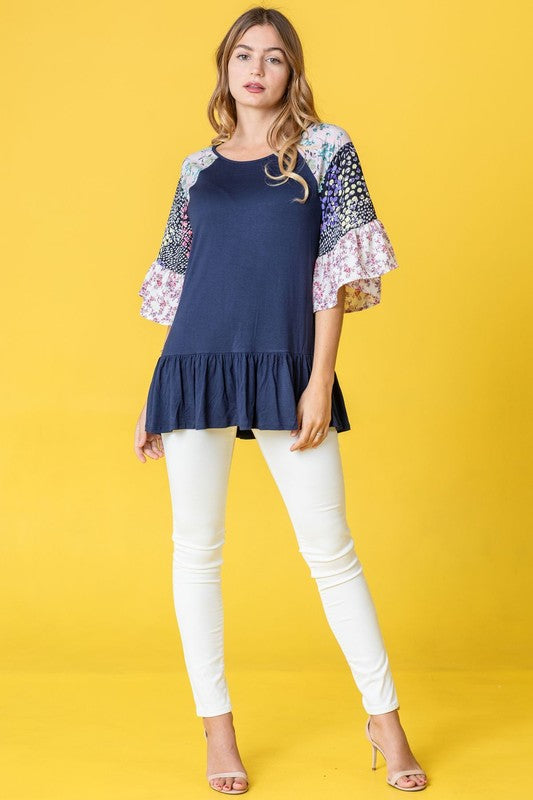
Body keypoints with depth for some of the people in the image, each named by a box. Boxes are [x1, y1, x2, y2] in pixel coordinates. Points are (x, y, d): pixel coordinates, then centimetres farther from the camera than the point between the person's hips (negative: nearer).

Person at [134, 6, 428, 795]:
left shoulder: (326, 149, 6)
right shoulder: (197, 168, 13)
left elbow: (335, 274, 0)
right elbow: (178, 285, 15)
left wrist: (320, 381, -9)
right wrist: (152, 401, 13)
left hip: (286, 370, -2)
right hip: (195, 368, 3)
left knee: (331, 548, 1)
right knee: (197, 550, 4)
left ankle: (386, 720, 16)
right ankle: (217, 727, 18)